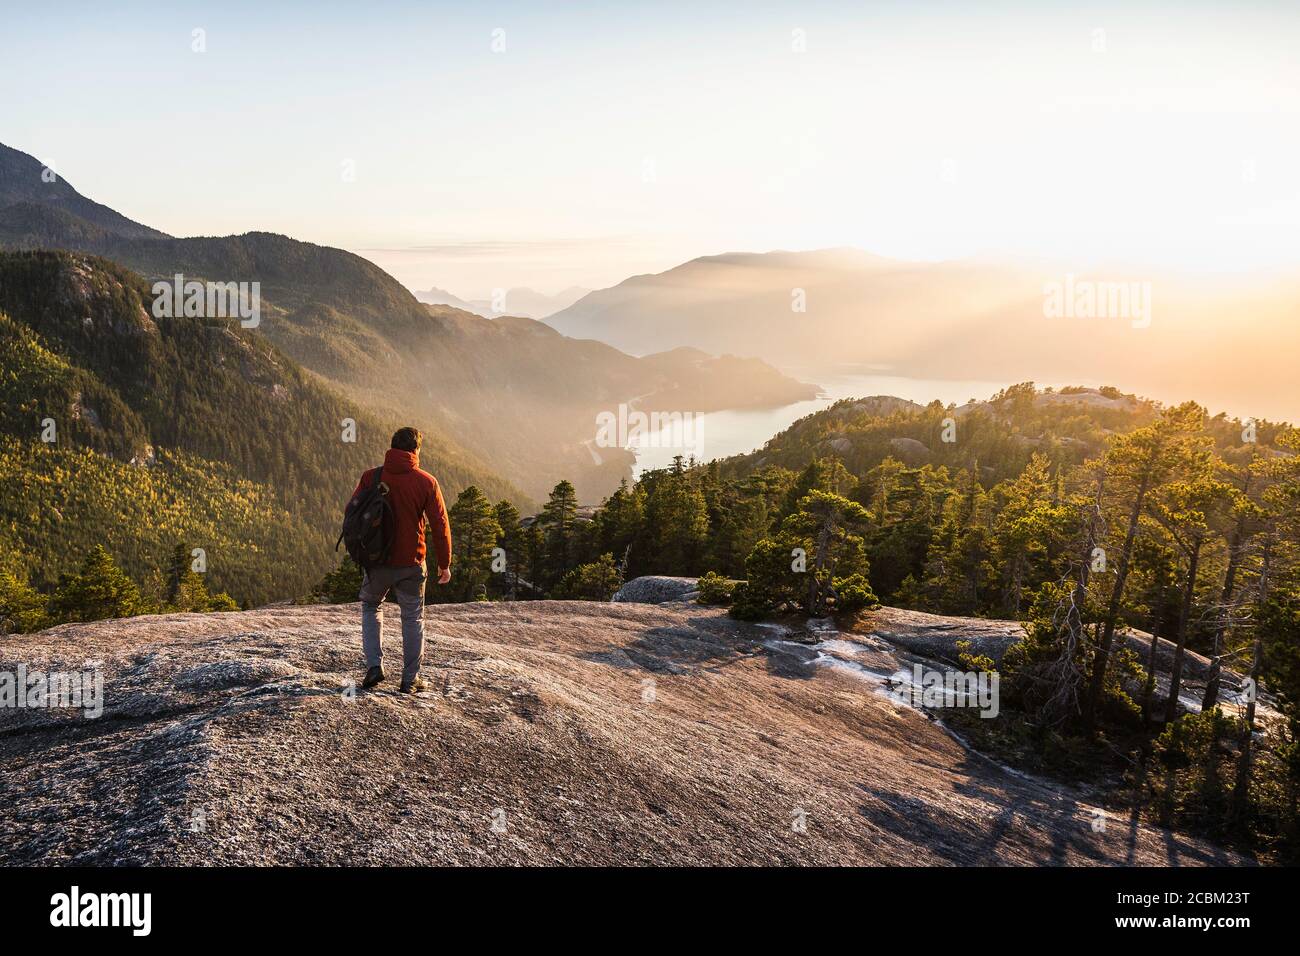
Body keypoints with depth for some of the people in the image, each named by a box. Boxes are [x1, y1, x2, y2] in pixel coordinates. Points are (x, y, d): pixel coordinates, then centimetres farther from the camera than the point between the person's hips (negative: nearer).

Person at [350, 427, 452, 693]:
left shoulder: (370, 478, -3)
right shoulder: (427, 482, -6)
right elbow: (440, 524, -5)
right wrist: (444, 564, 4)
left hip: (376, 561, 1)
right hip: (411, 564, -1)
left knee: (370, 607, 24)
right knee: (413, 619, 13)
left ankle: (374, 665, 10)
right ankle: (410, 679, 16)